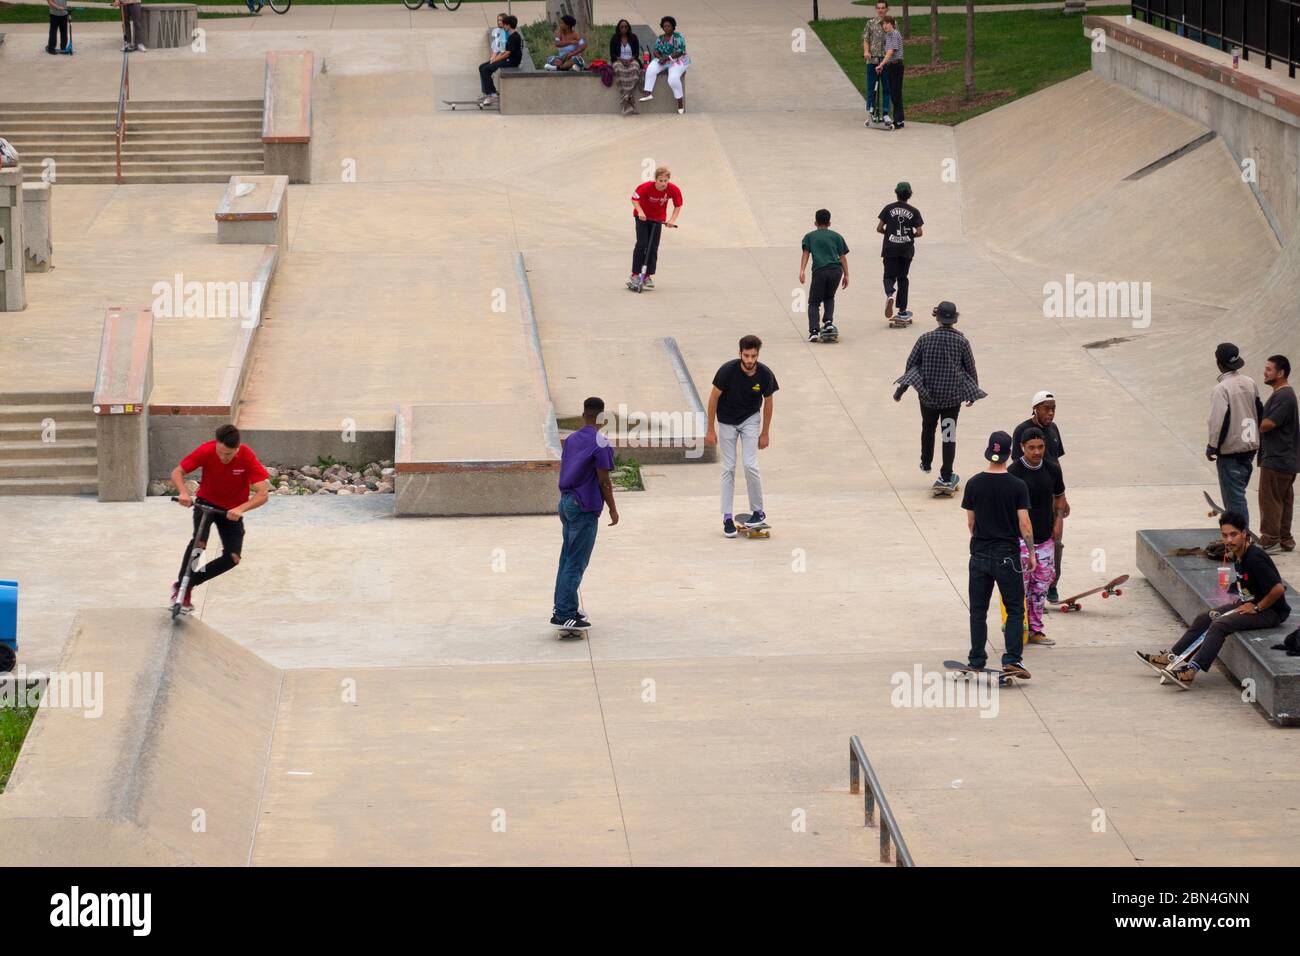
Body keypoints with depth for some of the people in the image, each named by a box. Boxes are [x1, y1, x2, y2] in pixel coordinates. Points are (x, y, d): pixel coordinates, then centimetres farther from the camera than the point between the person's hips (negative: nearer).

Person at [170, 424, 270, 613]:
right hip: (206, 502, -1)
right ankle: (181, 585, -14)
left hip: (232, 511, 1)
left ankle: (188, 584, 5)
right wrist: (184, 493, -34)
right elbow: (177, 472, -13)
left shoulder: (247, 457, -26)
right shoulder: (206, 451, -24)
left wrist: (240, 509, -44)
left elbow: (263, 493, -29)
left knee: (233, 557, -11)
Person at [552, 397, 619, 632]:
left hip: (566, 502, 8)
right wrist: (613, 509, -5)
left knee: (567, 558, 16)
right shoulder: (600, 443, -13)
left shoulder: (571, 439, 9)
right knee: (576, 563, -5)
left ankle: (562, 606, 21)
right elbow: (603, 481, -14)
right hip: (585, 508, -8)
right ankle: (564, 614, -7)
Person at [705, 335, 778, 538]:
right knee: (728, 468, -3)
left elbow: (768, 402, -3)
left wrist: (765, 433, 2)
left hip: (750, 419, 1)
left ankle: (758, 510, 4)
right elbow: (714, 397, -13)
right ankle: (727, 517, 3)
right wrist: (711, 430, -10)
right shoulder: (728, 370, -25)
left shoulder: (765, 374, -19)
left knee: (750, 465, -13)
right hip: (726, 421, 0)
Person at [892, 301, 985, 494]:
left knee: (928, 428, 26)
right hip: (953, 395, -1)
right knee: (949, 435, 6)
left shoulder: (925, 339, -10)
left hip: (928, 393, 1)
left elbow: (911, 364, -4)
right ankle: (946, 477, 6)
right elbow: (970, 369, 0)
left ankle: (926, 464, 38)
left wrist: (902, 388, 9)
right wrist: (973, 392, 16)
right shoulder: (962, 341, -9)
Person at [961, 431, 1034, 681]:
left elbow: (970, 523, 6)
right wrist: (1031, 552, 2)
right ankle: (1011, 660, -6)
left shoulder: (974, 484, -2)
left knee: (978, 611, 11)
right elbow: (1024, 524, -9)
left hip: (980, 555, 2)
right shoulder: (1017, 486, -10)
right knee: (1015, 610, 6)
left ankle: (977, 661, 13)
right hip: (1008, 556, -2)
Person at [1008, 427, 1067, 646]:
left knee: (1041, 587, 12)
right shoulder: (1013, 472, -12)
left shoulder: (1052, 470, 3)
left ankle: (1035, 630, 21)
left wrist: (1057, 521, 4)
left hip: (1045, 538, 5)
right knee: (1019, 587, -5)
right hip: (1020, 538, -5)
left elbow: (1059, 496, 19)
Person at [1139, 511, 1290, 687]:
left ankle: (1192, 670, -29)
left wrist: (1257, 608, -19)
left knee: (1220, 625, -25)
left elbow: (1278, 589, -30)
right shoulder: (1238, 555, 4)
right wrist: (1242, 601, 8)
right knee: (1204, 618, 6)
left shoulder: (1254, 558, -26)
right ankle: (1171, 657, 10)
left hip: (1271, 611, -10)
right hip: (1252, 603, 10)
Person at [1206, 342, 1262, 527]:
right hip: (1250, 447, 7)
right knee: (1238, 492, 19)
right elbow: (1260, 413, 14)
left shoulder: (1222, 389, -18)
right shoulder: (1250, 383, 5)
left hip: (1231, 451, -7)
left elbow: (1219, 421, -21)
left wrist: (1212, 447, -10)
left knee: (1234, 497, -3)